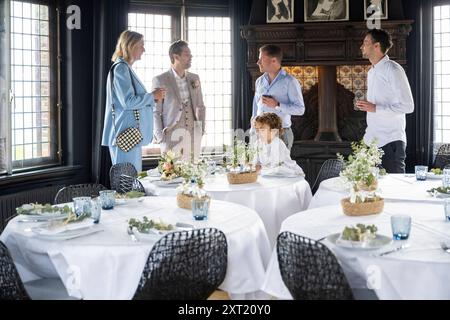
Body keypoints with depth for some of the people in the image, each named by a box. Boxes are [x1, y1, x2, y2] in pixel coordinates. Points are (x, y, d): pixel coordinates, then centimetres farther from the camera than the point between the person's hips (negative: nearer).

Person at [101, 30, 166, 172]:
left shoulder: (126, 68, 20)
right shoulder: (121, 68, -12)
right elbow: (128, 102, -20)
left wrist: (152, 98, 15)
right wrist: (152, 96, -9)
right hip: (125, 134, -10)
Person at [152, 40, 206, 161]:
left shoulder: (194, 78, 13)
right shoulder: (160, 80, -2)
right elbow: (155, 112, -2)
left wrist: (201, 130, 10)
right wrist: (160, 138, -8)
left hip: (193, 137, 4)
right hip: (172, 137, -4)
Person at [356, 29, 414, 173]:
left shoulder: (393, 70, -11)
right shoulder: (372, 72, 17)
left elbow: (407, 106, -17)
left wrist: (375, 108, -21)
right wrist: (366, 105, 8)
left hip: (390, 141, -8)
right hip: (373, 140, 8)